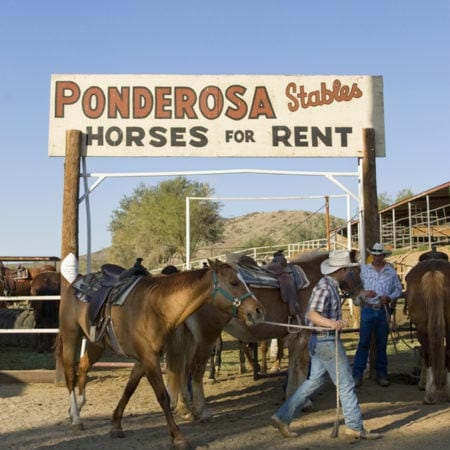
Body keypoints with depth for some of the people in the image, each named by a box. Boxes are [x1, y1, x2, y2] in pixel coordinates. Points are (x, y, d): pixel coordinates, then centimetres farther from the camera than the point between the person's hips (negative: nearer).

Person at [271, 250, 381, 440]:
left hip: (321, 341, 10)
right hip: (326, 340, -10)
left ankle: (283, 417, 16)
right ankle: (355, 427, 12)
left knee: (313, 381, 13)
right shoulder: (324, 287, -19)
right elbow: (312, 314, -29)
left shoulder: (331, 285, 12)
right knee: (346, 383, 0)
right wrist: (331, 323, -44)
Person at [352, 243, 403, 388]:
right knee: (363, 342, -1)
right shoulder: (364, 269, 1)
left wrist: (389, 297, -11)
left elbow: (399, 289, 7)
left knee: (382, 343, 10)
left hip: (384, 310, 2)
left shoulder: (391, 271, 3)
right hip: (368, 309, -1)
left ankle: (381, 374, 19)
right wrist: (364, 293, -17)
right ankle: (357, 374, 2)